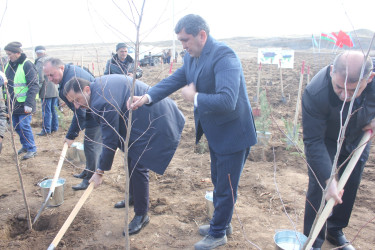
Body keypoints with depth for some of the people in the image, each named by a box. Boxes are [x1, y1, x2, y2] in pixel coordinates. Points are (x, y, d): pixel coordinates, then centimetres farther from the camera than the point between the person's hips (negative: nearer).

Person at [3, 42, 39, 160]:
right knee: (16, 126, 14)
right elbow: (6, 83, 19)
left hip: (24, 104, -8)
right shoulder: (9, 65, 10)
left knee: (24, 126, -6)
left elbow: (34, 86, -17)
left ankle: (32, 149, 8)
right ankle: (25, 145, 31)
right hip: (13, 103, 8)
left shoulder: (27, 65, -14)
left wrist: (29, 104, -21)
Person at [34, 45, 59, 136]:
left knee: (46, 111, -3)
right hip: (55, 90, 8)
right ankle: (55, 127, 21)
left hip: (46, 91, -7)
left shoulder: (40, 62, -10)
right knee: (54, 110, 14)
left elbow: (40, 77, -17)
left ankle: (46, 130, 1)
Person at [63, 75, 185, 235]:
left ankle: (142, 215, 7)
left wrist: (100, 171, -10)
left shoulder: (103, 103, -29)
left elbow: (110, 141, -22)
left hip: (155, 123, -11)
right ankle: (133, 196, 43)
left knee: (138, 166, -10)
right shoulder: (97, 84, 3)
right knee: (131, 157, 22)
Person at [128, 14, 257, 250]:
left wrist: (194, 97, -24)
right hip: (216, 133, 9)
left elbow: (227, 101, -37)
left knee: (226, 187, 9)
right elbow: (173, 81, 2)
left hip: (233, 133, -9)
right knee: (218, 182, 24)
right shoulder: (192, 58, 1)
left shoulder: (224, 56, -27)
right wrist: (147, 97, -14)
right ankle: (222, 223, 46)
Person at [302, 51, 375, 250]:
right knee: (319, 188, -6)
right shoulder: (315, 94, -40)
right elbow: (314, 141, -34)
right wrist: (329, 179, -38)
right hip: (325, 142, -4)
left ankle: (335, 231, 36)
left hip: (358, 140, 4)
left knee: (348, 190, 13)